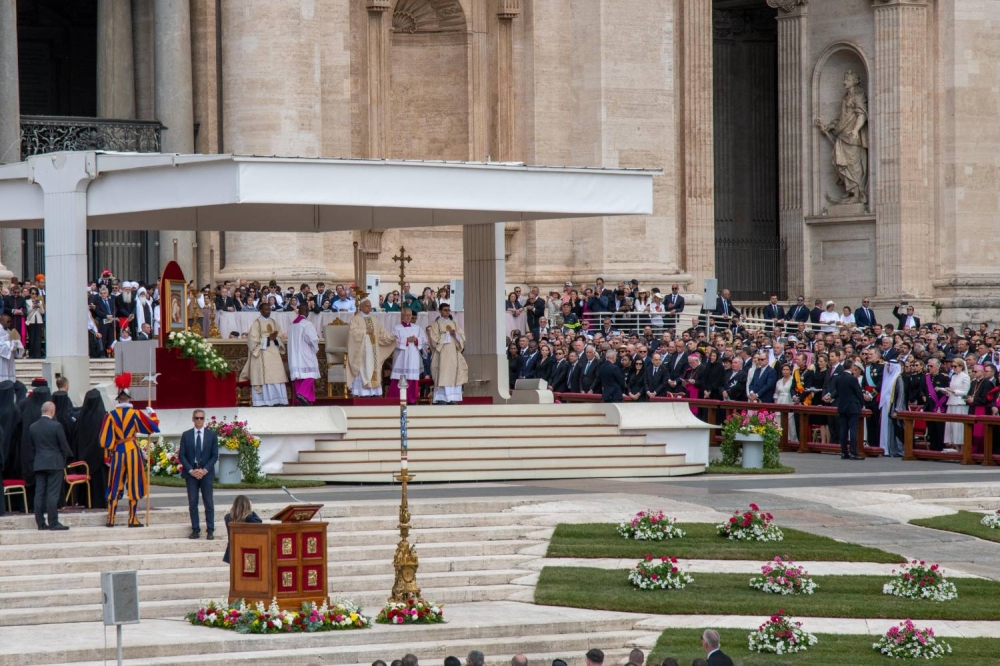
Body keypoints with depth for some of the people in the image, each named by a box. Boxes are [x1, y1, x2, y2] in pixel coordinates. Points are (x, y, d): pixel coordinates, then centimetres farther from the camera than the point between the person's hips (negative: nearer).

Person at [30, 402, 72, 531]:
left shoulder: (32, 427, 5)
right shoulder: (56, 426, -10)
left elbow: (32, 446, 12)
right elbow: (64, 446, -6)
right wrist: (64, 461, 11)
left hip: (38, 464, 5)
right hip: (55, 463, -5)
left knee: (39, 494, 6)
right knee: (53, 494, -5)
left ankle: (40, 523, 7)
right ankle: (53, 523, -7)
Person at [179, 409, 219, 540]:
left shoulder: (212, 434, 4)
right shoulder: (186, 435, 5)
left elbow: (215, 455, 2)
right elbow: (181, 455, 2)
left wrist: (205, 470, -10)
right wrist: (191, 470, -9)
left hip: (206, 473, -1)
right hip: (190, 473, 1)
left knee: (209, 503, -1)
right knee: (192, 502, 0)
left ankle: (210, 530, 1)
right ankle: (195, 530, 5)